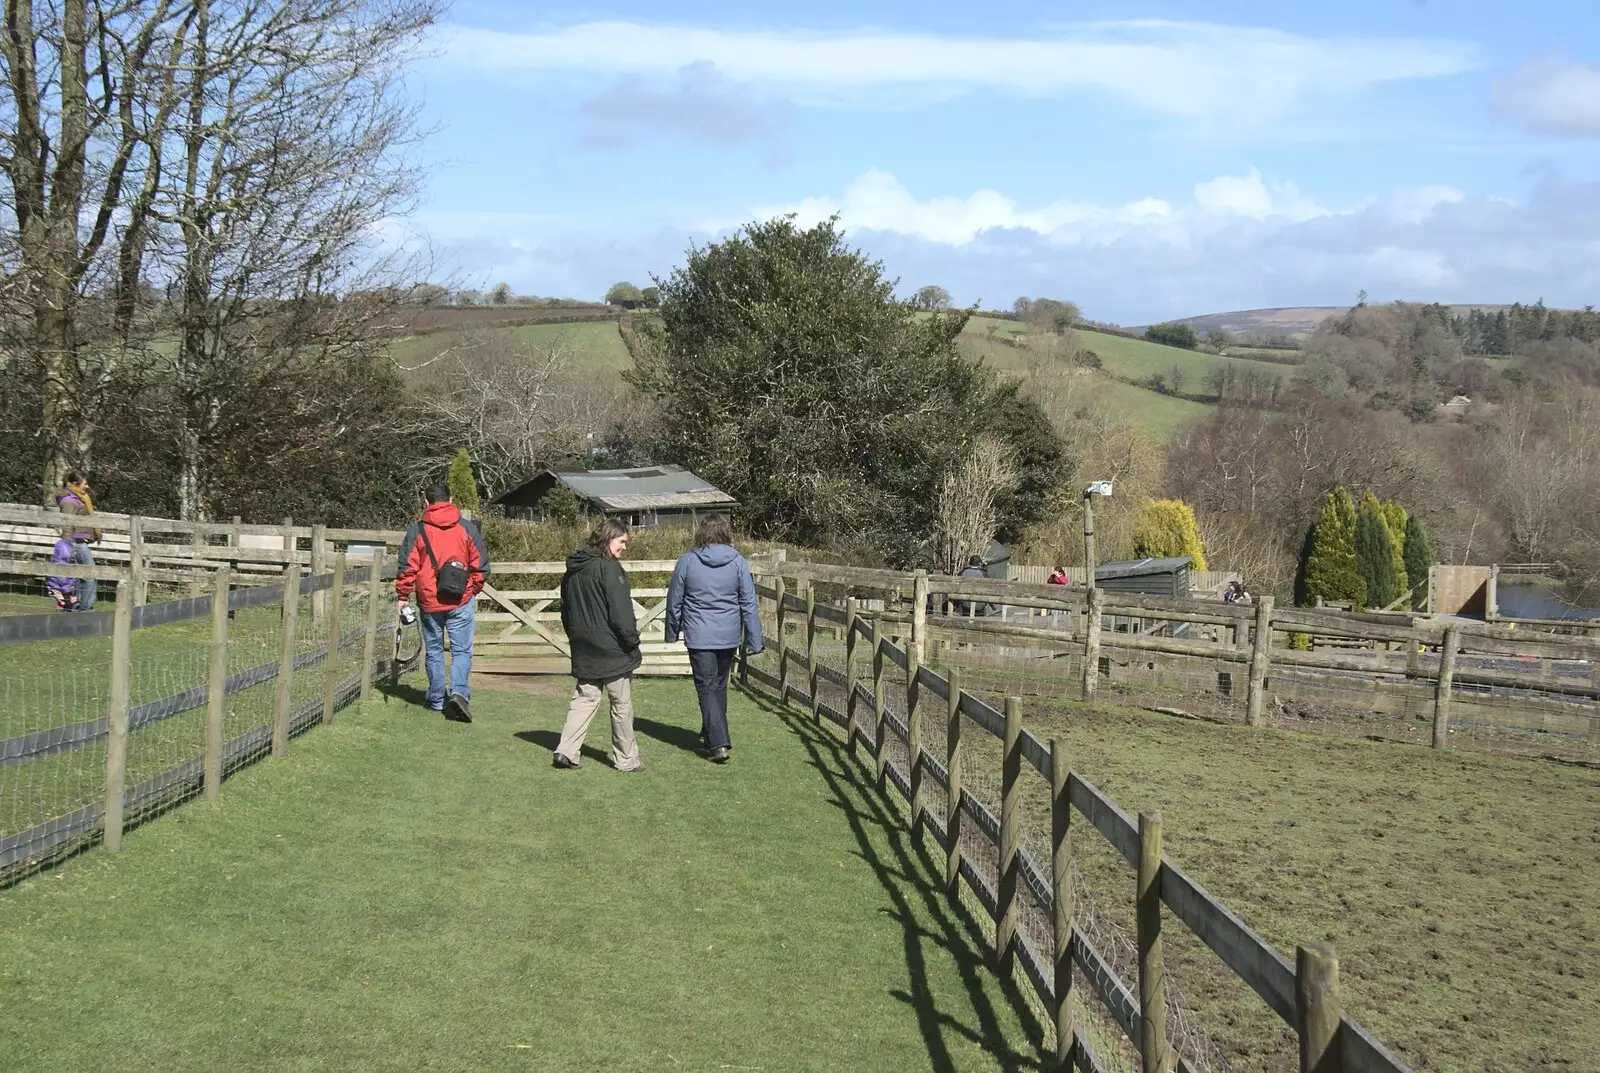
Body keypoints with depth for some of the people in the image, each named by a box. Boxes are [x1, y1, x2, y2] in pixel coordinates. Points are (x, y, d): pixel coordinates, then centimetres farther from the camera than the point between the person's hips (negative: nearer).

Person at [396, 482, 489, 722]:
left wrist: (403, 597, 7)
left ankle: (437, 700, 20)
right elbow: (480, 565, 5)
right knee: (462, 650, 2)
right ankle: (459, 692, -18)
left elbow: (407, 567, -3)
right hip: (461, 602, 0)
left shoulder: (417, 531, -2)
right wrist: (474, 590, 19)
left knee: (433, 651, 13)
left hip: (429, 602, 0)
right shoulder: (467, 529, 0)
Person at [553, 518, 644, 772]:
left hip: (584, 652, 7)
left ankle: (566, 751, 2)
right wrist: (632, 641, -9)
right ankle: (626, 758, 11)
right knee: (621, 704, 4)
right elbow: (620, 612, -18)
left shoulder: (573, 569, 10)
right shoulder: (610, 568, -15)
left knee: (584, 699, 13)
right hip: (612, 651, -7)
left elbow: (566, 610, 17)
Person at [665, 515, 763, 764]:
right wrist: (754, 640, 4)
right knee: (719, 686, 19)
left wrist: (672, 633, 17)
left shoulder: (687, 561, -7)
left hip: (699, 637, -2)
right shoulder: (738, 563, -5)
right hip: (728, 636, 2)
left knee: (708, 688, 1)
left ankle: (718, 743, -10)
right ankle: (710, 734, 34)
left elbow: (674, 601, 3)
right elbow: (748, 604, -2)